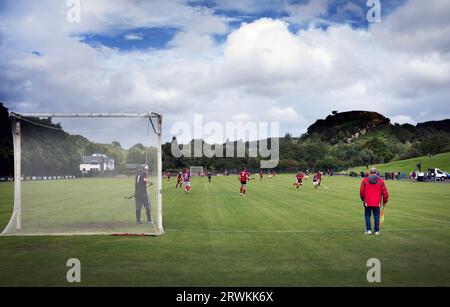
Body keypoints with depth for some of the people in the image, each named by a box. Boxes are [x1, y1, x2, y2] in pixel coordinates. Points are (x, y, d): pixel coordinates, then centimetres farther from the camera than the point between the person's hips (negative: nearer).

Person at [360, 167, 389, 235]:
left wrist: (363, 199, 21)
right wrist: (385, 201, 17)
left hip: (367, 202, -1)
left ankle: (368, 230, 5)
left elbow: (361, 192, 3)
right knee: (376, 216, 8)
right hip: (377, 203, 1)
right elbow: (385, 192, 4)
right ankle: (376, 231, 9)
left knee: (367, 215, 9)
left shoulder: (365, 180, 0)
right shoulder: (381, 181, 2)